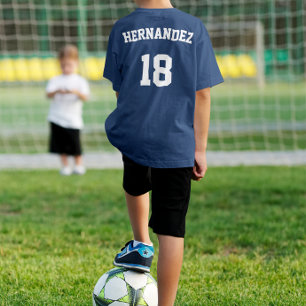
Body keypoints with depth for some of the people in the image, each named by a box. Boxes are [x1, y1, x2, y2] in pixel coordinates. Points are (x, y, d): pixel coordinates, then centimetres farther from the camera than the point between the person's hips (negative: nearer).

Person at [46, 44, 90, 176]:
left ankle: (79, 165, 15)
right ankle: (65, 166, 15)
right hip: (57, 118, 2)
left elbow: (85, 97, -9)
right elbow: (48, 94, -7)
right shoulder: (55, 80, 7)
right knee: (61, 144, 4)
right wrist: (57, 91, -28)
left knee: (75, 144, -2)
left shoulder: (80, 81, 3)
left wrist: (76, 92, -30)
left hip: (73, 119, -2)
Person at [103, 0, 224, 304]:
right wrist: (200, 148, 4)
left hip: (132, 137, 1)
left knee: (135, 186, 37)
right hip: (177, 144, -1)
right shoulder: (194, 28, -1)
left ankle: (141, 245, 31)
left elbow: (119, 90, 8)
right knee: (171, 232, 3)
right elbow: (202, 93, -2)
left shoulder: (122, 29, -1)